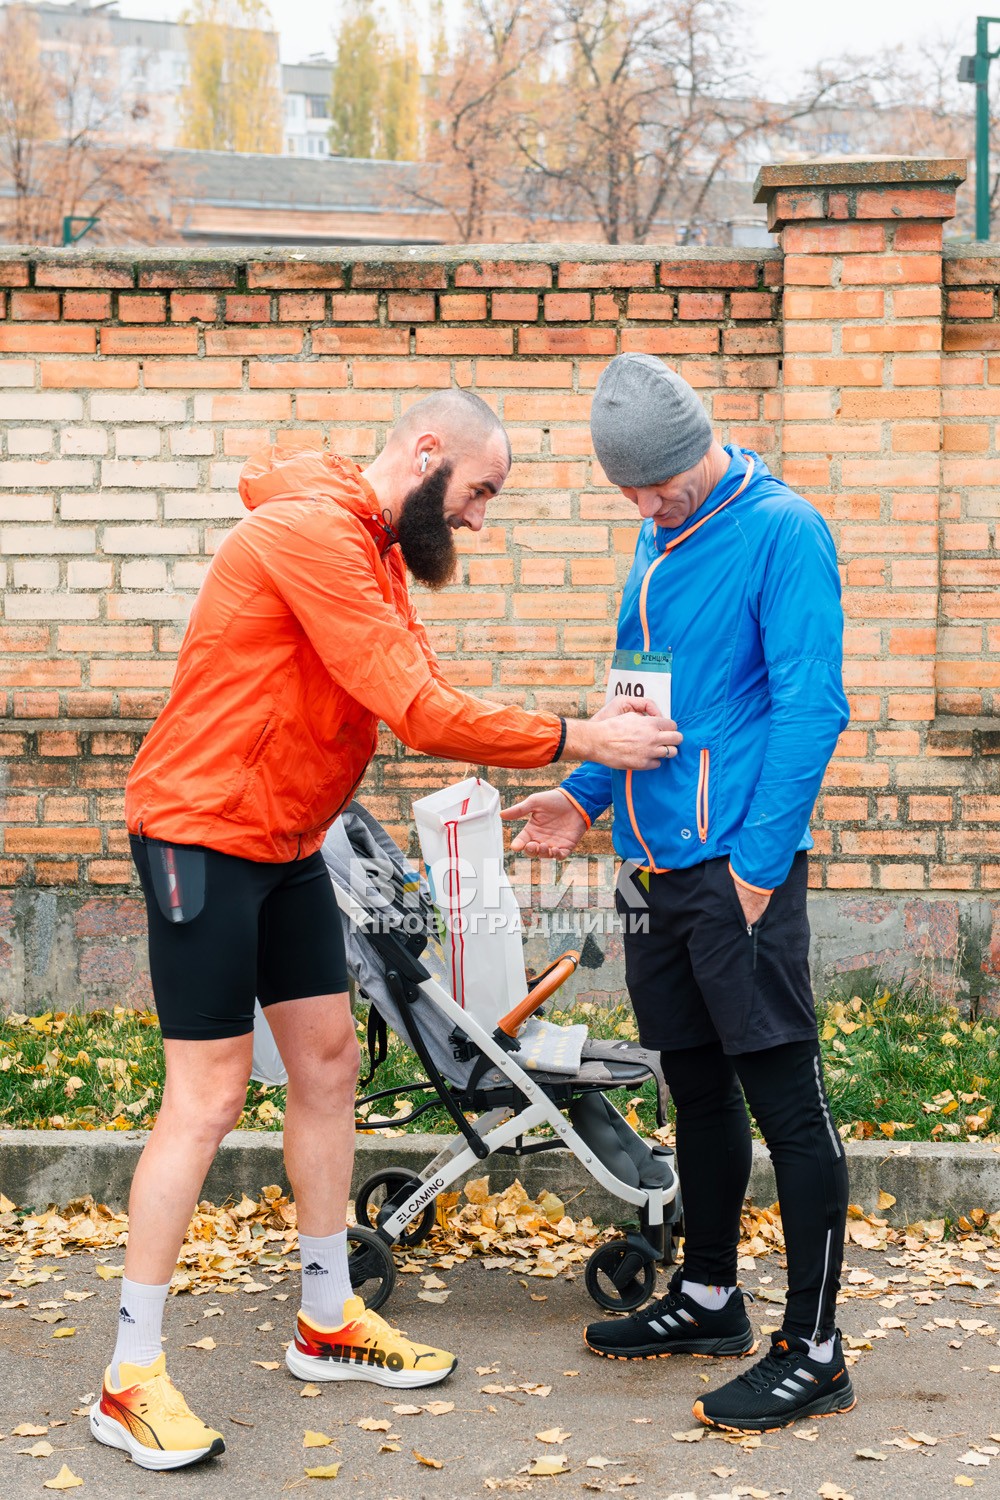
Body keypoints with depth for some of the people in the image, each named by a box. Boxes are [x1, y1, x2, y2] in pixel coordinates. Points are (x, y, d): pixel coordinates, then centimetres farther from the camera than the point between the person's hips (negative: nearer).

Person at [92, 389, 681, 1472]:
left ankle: (329, 1321, 25)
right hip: (204, 835, -10)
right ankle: (129, 1381, 1)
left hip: (287, 844, 10)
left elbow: (426, 704, 6)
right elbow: (419, 713, -26)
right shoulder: (311, 531, -21)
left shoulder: (377, 553, 13)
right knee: (208, 1097, -8)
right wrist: (578, 740, -19)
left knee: (328, 1060, 12)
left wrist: (571, 745, -8)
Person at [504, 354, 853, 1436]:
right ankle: (707, 1298, 31)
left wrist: (759, 860, -18)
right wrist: (586, 794, 14)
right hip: (656, 861, 8)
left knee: (786, 1097, -4)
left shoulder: (782, 532, -9)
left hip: (741, 862, -8)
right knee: (696, 1082, 17)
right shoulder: (657, 544, 16)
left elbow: (808, 705, -15)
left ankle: (813, 1351, 2)